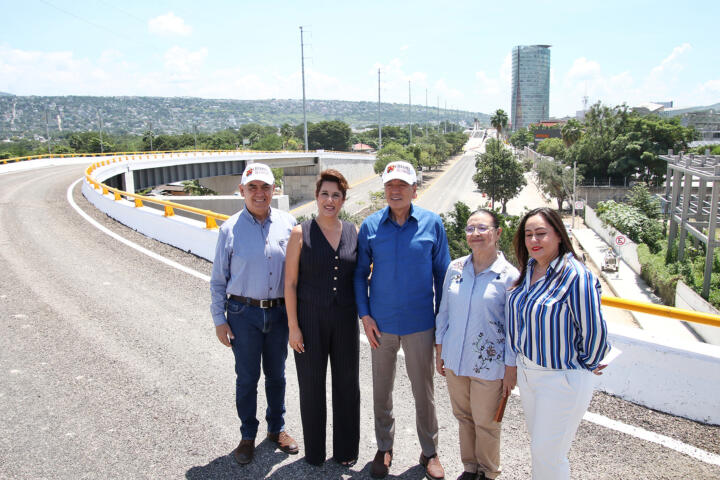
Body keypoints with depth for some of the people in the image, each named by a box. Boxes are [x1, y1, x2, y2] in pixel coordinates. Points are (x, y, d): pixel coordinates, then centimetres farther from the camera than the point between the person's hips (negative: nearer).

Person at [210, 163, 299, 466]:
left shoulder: (287, 224, -2)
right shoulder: (230, 229, -4)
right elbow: (218, 279, 0)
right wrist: (219, 319, -2)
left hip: (279, 312, 2)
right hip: (244, 313, -1)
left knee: (276, 375, 16)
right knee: (247, 378, 9)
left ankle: (277, 428, 35)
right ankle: (248, 436, 28)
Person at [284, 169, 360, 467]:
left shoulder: (354, 233, 1)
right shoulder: (300, 234, -7)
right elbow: (290, 283, -6)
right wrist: (293, 326, -9)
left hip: (345, 319, 2)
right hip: (310, 319, -2)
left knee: (347, 384, 12)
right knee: (312, 385, 11)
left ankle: (346, 450, 33)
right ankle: (314, 452, 31)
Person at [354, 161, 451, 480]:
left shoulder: (431, 223, -4)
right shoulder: (370, 226, -2)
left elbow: (442, 274, 2)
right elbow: (360, 273, 5)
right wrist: (364, 315, -3)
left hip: (420, 323, -1)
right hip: (381, 323, 1)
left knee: (424, 391, 11)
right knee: (381, 390, 15)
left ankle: (429, 452, 32)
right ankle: (384, 447, 35)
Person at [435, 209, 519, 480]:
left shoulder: (509, 275, -11)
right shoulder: (455, 268, 0)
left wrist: (511, 370, -8)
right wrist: (439, 352, 9)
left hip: (489, 364, -4)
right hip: (454, 360, 4)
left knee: (485, 421, 11)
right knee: (463, 416, 17)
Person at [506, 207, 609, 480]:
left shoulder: (575, 276, -23)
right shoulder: (528, 269, 1)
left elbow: (594, 330, -18)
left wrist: (588, 365, -4)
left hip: (562, 379, -7)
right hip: (526, 371, 7)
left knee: (547, 452, 4)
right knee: (538, 442, 22)